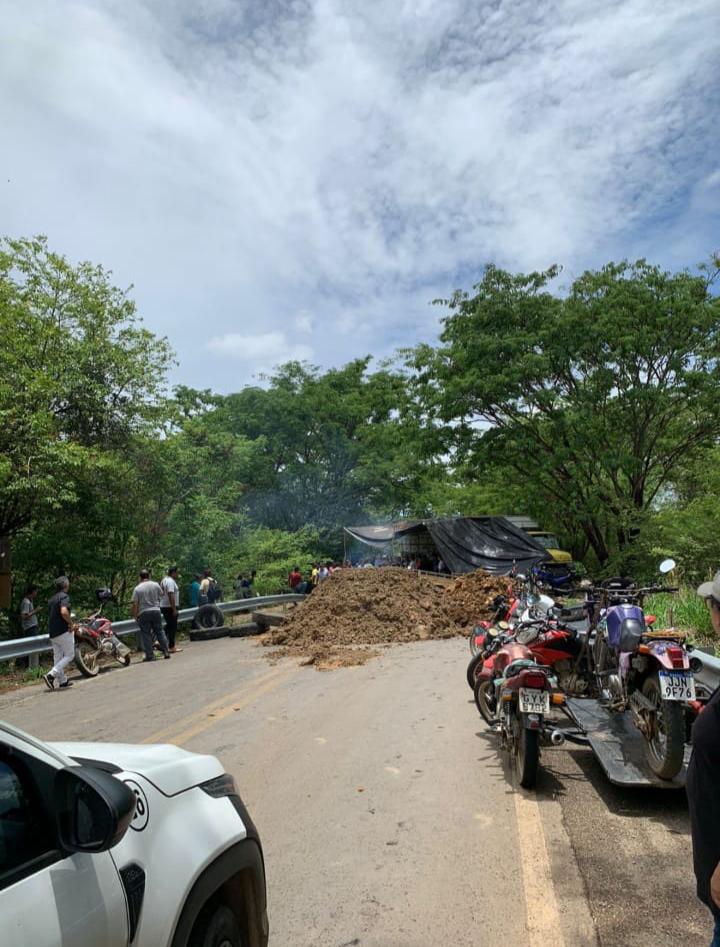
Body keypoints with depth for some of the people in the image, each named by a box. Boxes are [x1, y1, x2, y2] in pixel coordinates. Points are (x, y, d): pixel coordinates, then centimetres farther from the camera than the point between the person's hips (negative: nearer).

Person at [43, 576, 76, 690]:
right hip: (64, 631, -8)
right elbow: (64, 612, -29)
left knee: (58, 657, 13)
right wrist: (72, 624, -15)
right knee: (69, 655, 2)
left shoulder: (51, 599, 16)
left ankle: (62, 681, 19)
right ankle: (51, 675, -11)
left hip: (53, 633, 8)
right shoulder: (64, 596, -12)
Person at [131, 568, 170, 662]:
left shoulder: (137, 588, -6)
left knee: (146, 634, 4)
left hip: (144, 613, -2)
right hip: (156, 611, 2)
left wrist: (135, 615, 1)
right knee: (160, 632, 10)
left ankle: (149, 655, 4)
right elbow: (161, 595, 14)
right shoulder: (155, 585, 0)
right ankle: (166, 651, 9)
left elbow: (135, 604, -8)